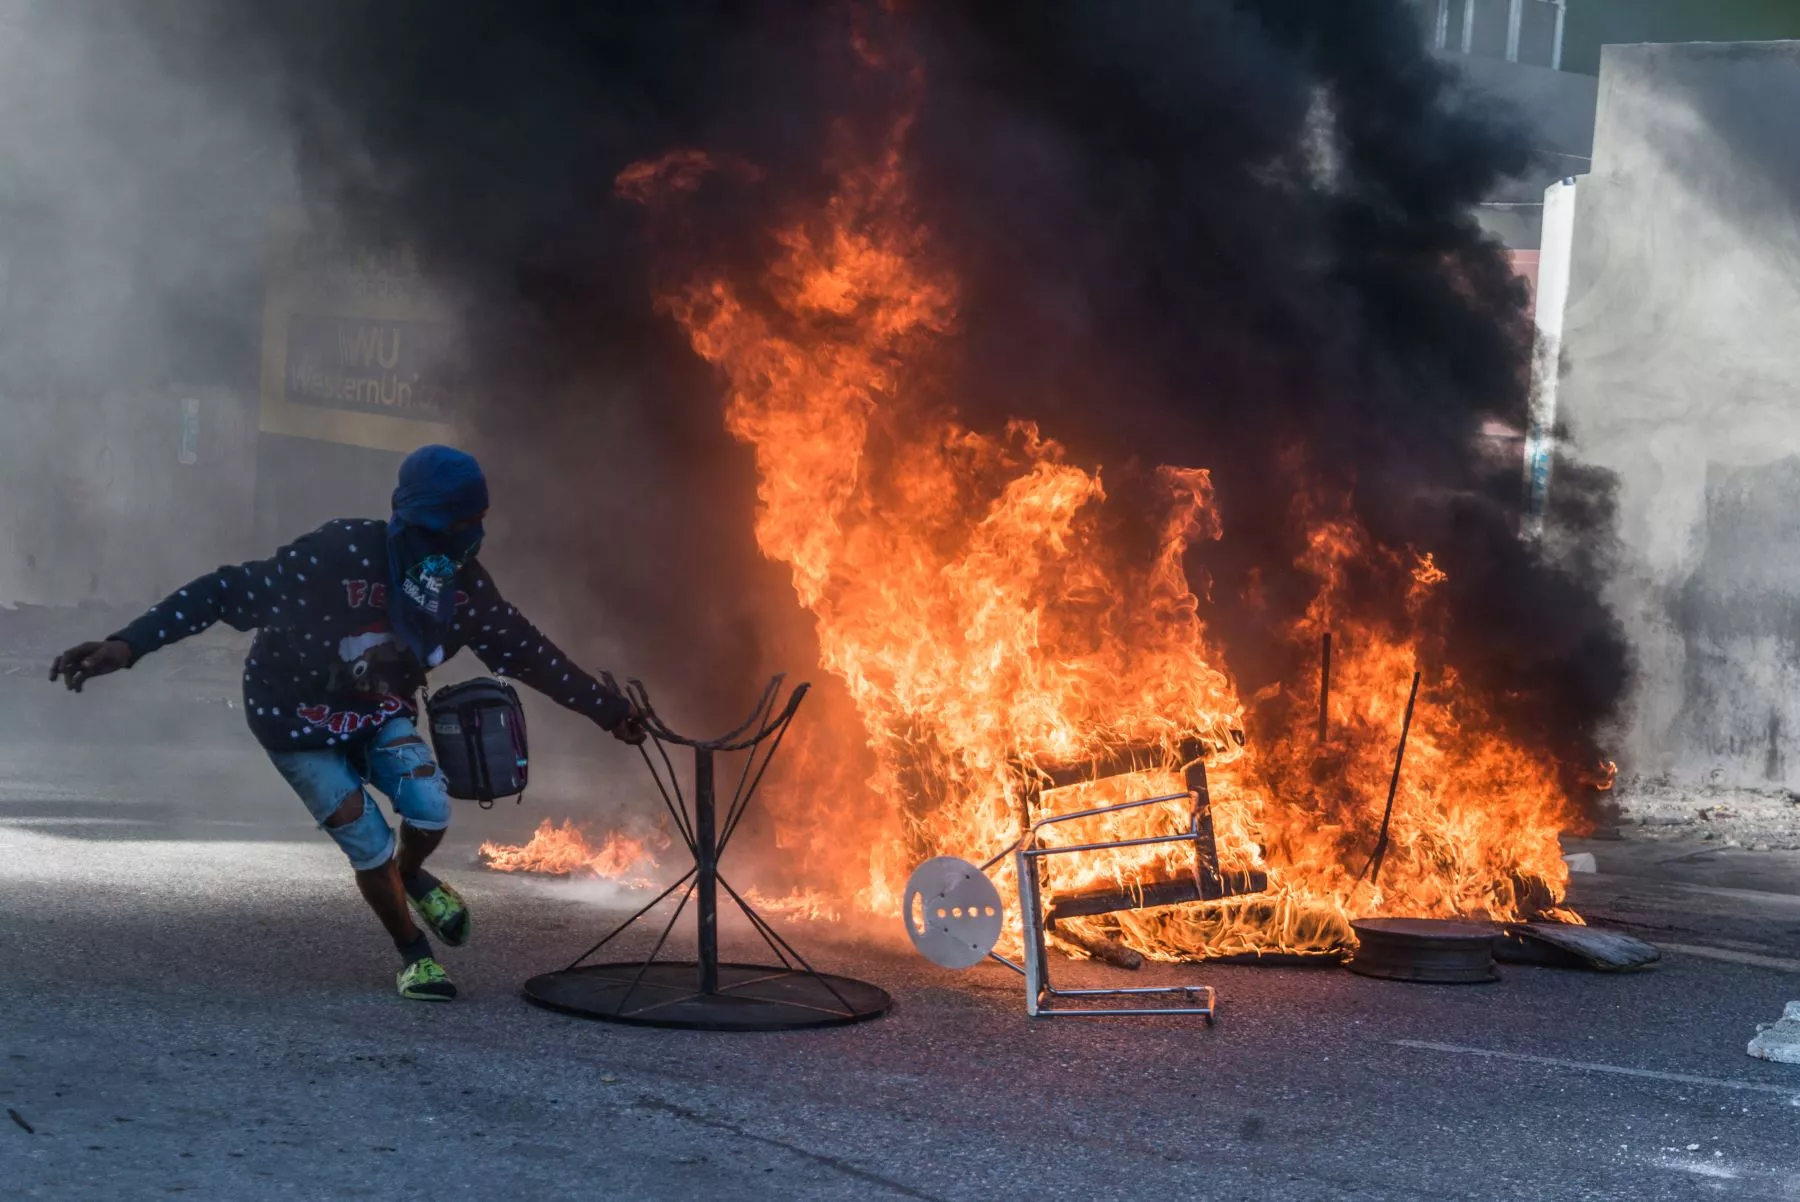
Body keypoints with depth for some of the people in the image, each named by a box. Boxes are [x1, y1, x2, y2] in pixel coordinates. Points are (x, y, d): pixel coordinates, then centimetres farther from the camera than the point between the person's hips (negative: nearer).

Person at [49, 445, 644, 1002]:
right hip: (297, 719, -4)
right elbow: (227, 592, -32)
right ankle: (415, 956, 19)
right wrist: (126, 646, -39)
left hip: (379, 712, 4)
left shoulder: (465, 583, -17)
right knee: (372, 847, -8)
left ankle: (412, 877, 18)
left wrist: (610, 709, 2)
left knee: (430, 809, -18)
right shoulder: (343, 553, -34)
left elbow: (528, 653, -2)